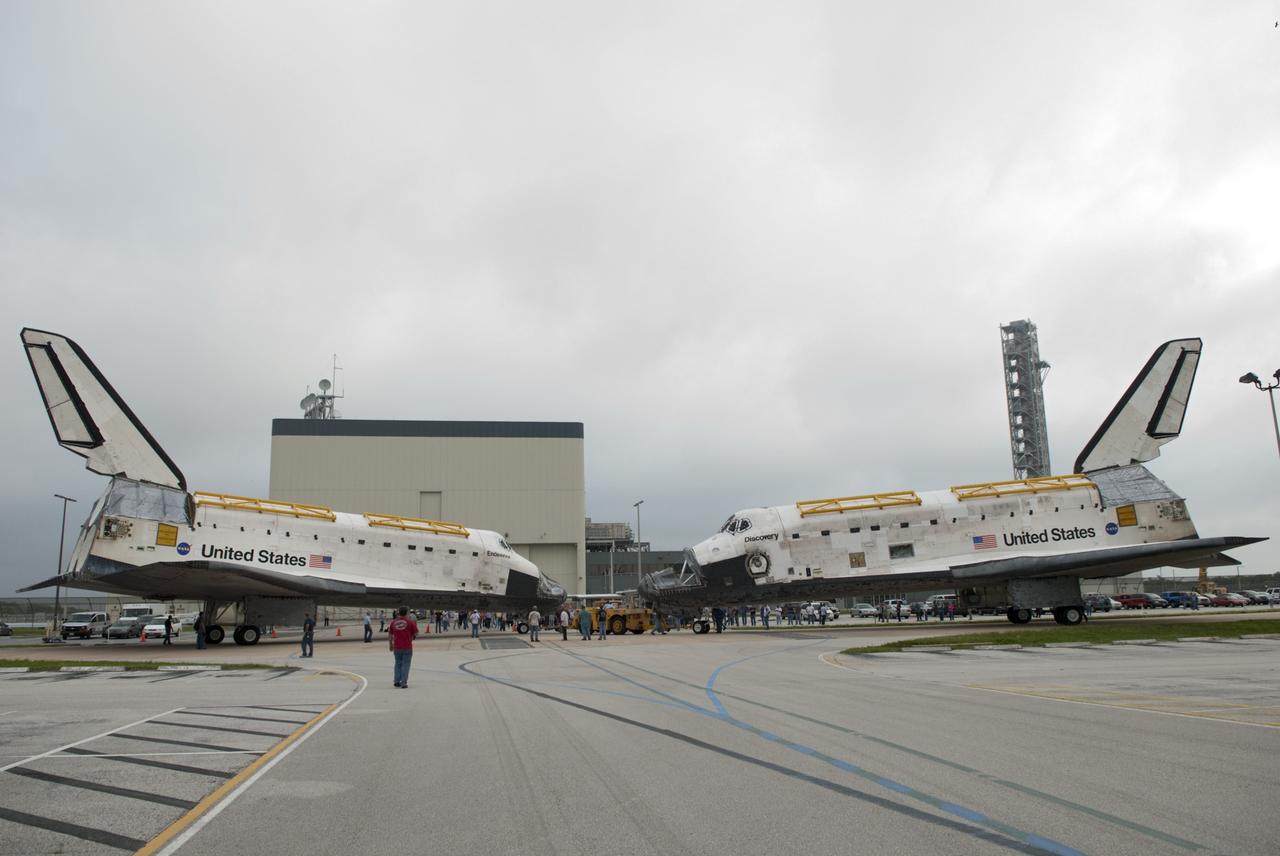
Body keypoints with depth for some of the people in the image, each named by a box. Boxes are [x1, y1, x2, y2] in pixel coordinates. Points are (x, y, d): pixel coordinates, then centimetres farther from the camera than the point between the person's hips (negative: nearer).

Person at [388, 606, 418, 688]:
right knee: (405, 665, 3)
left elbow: (390, 635, 8)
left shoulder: (393, 622, 3)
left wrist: (390, 645, 19)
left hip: (397, 647, 3)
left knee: (398, 664, 18)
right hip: (407, 647, -3)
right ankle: (403, 683, 0)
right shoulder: (410, 621, -7)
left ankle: (397, 681, 19)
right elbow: (416, 634, -3)